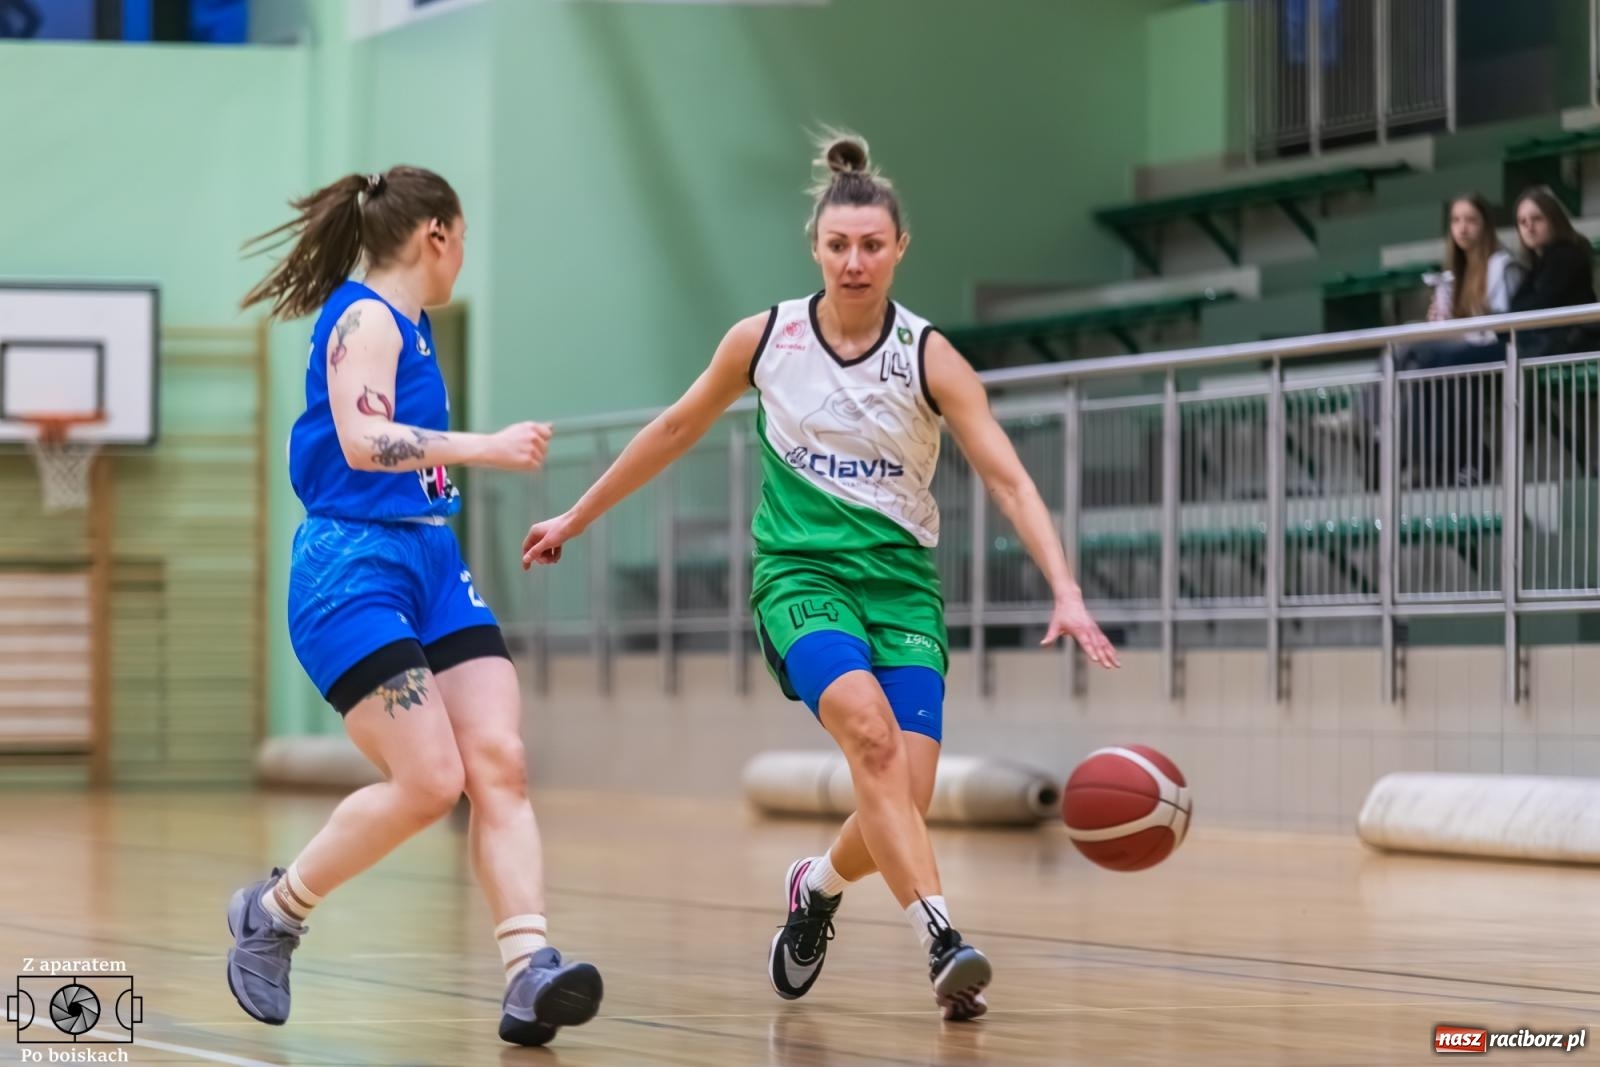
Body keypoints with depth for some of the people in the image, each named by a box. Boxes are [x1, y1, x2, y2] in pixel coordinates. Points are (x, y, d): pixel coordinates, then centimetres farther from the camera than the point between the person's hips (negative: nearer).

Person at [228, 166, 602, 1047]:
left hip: (432, 563, 9)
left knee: (498, 762, -8)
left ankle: (530, 975, -17)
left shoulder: (406, 325, 17)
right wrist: (482, 448, -26)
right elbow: (363, 441, -26)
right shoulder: (364, 319, -10)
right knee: (429, 782, -16)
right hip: (354, 569, -9)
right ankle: (271, 911, 5)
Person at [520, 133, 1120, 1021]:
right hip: (799, 571, -1)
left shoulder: (929, 359, -6)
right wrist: (575, 519, 20)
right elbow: (677, 429, 14)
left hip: (900, 579, 1)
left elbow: (1008, 480, -12)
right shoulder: (763, 340, -2)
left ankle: (818, 888, 24)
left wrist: (1065, 593, -25)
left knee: (904, 802, -11)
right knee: (870, 732, -30)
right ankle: (941, 943, -36)